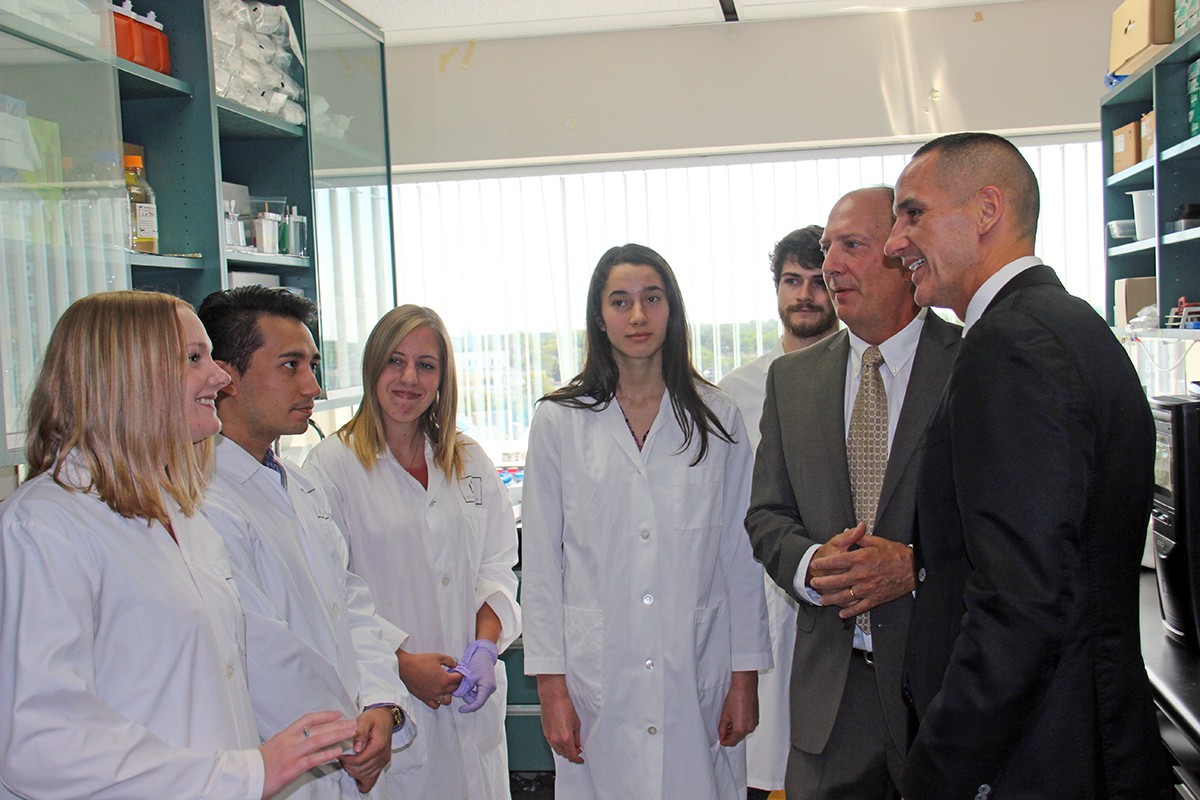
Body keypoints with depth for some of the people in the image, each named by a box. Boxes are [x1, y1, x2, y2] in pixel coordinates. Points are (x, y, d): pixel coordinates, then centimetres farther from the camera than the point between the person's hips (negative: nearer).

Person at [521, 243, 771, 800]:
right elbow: (541, 564, 2)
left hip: (697, 677, 1)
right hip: (597, 679, 0)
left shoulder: (717, 419, 5)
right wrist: (550, 684, -2)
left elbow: (741, 555, 5)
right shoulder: (559, 422, 3)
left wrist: (745, 675, 2)